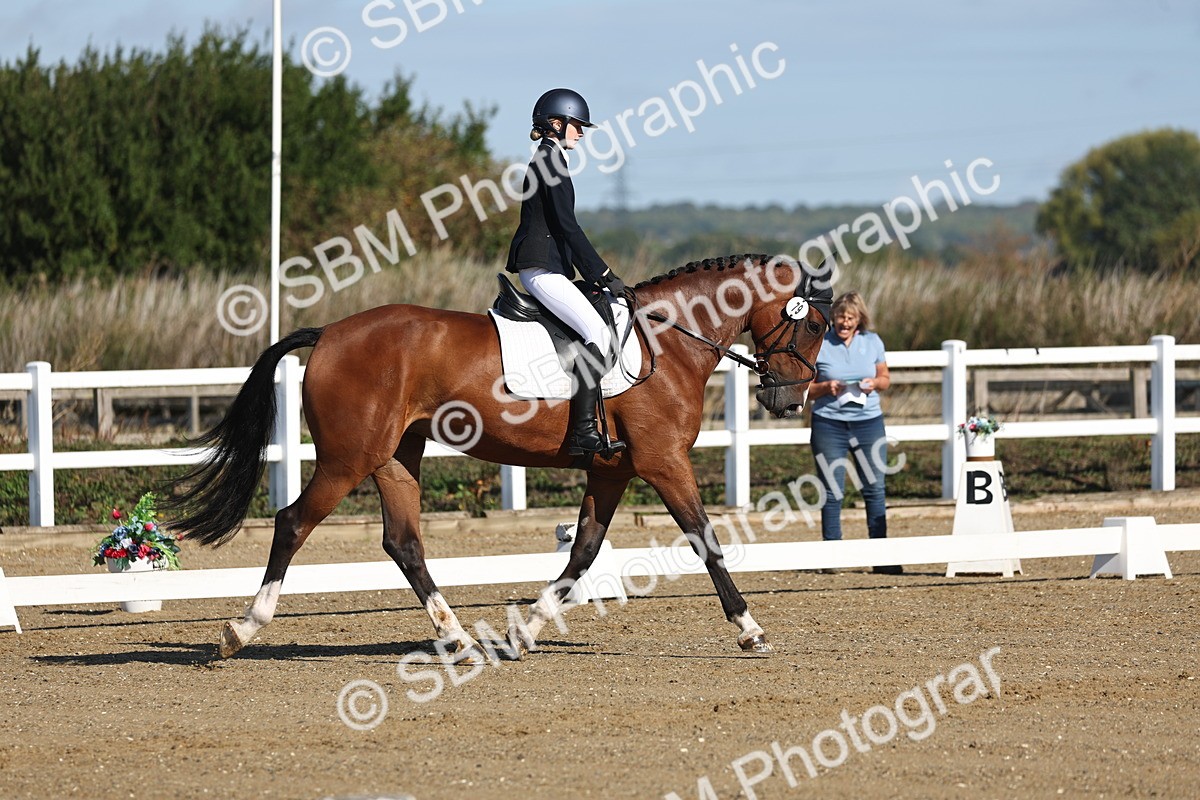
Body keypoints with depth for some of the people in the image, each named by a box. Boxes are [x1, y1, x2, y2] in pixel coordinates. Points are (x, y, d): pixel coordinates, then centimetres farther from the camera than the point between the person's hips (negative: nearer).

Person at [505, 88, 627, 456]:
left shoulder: (548, 160, 20)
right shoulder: (551, 161, -11)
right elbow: (567, 225, -16)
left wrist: (596, 275, 21)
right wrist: (604, 274, -14)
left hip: (546, 268, 11)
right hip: (542, 269, -11)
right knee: (598, 334, -21)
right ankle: (583, 432, -28)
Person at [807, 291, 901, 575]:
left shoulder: (872, 342, 5)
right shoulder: (819, 344, -2)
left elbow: (885, 378, 15)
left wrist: (874, 383, -8)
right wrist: (826, 387, -16)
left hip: (868, 421, 2)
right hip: (829, 422, -2)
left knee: (874, 488, 2)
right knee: (832, 492, 0)